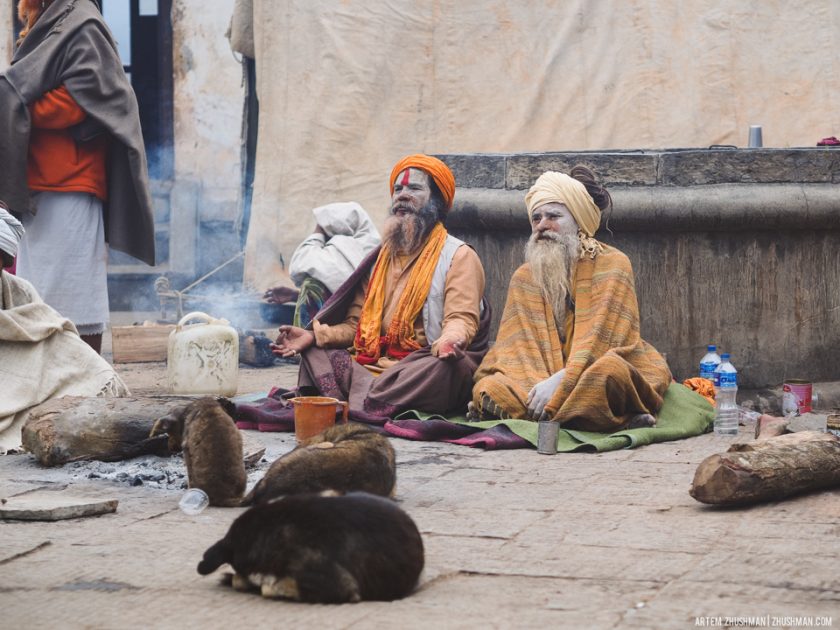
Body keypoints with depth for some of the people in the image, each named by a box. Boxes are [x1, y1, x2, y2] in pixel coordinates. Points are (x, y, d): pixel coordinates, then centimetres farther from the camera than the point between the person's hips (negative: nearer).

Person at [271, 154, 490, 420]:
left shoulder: (459, 257, 3)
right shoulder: (382, 257, 23)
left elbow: (461, 319, -11)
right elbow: (356, 325, 20)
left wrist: (449, 342, -35)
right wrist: (315, 336, 2)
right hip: (372, 365, 6)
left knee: (445, 367, -37)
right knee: (314, 352, -10)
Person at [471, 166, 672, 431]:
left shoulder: (612, 264, -1)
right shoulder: (524, 277, 12)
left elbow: (601, 338, -13)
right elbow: (518, 346, 0)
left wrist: (560, 381, -27)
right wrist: (538, 388, -21)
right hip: (541, 379, 5)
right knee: (487, 387, -26)